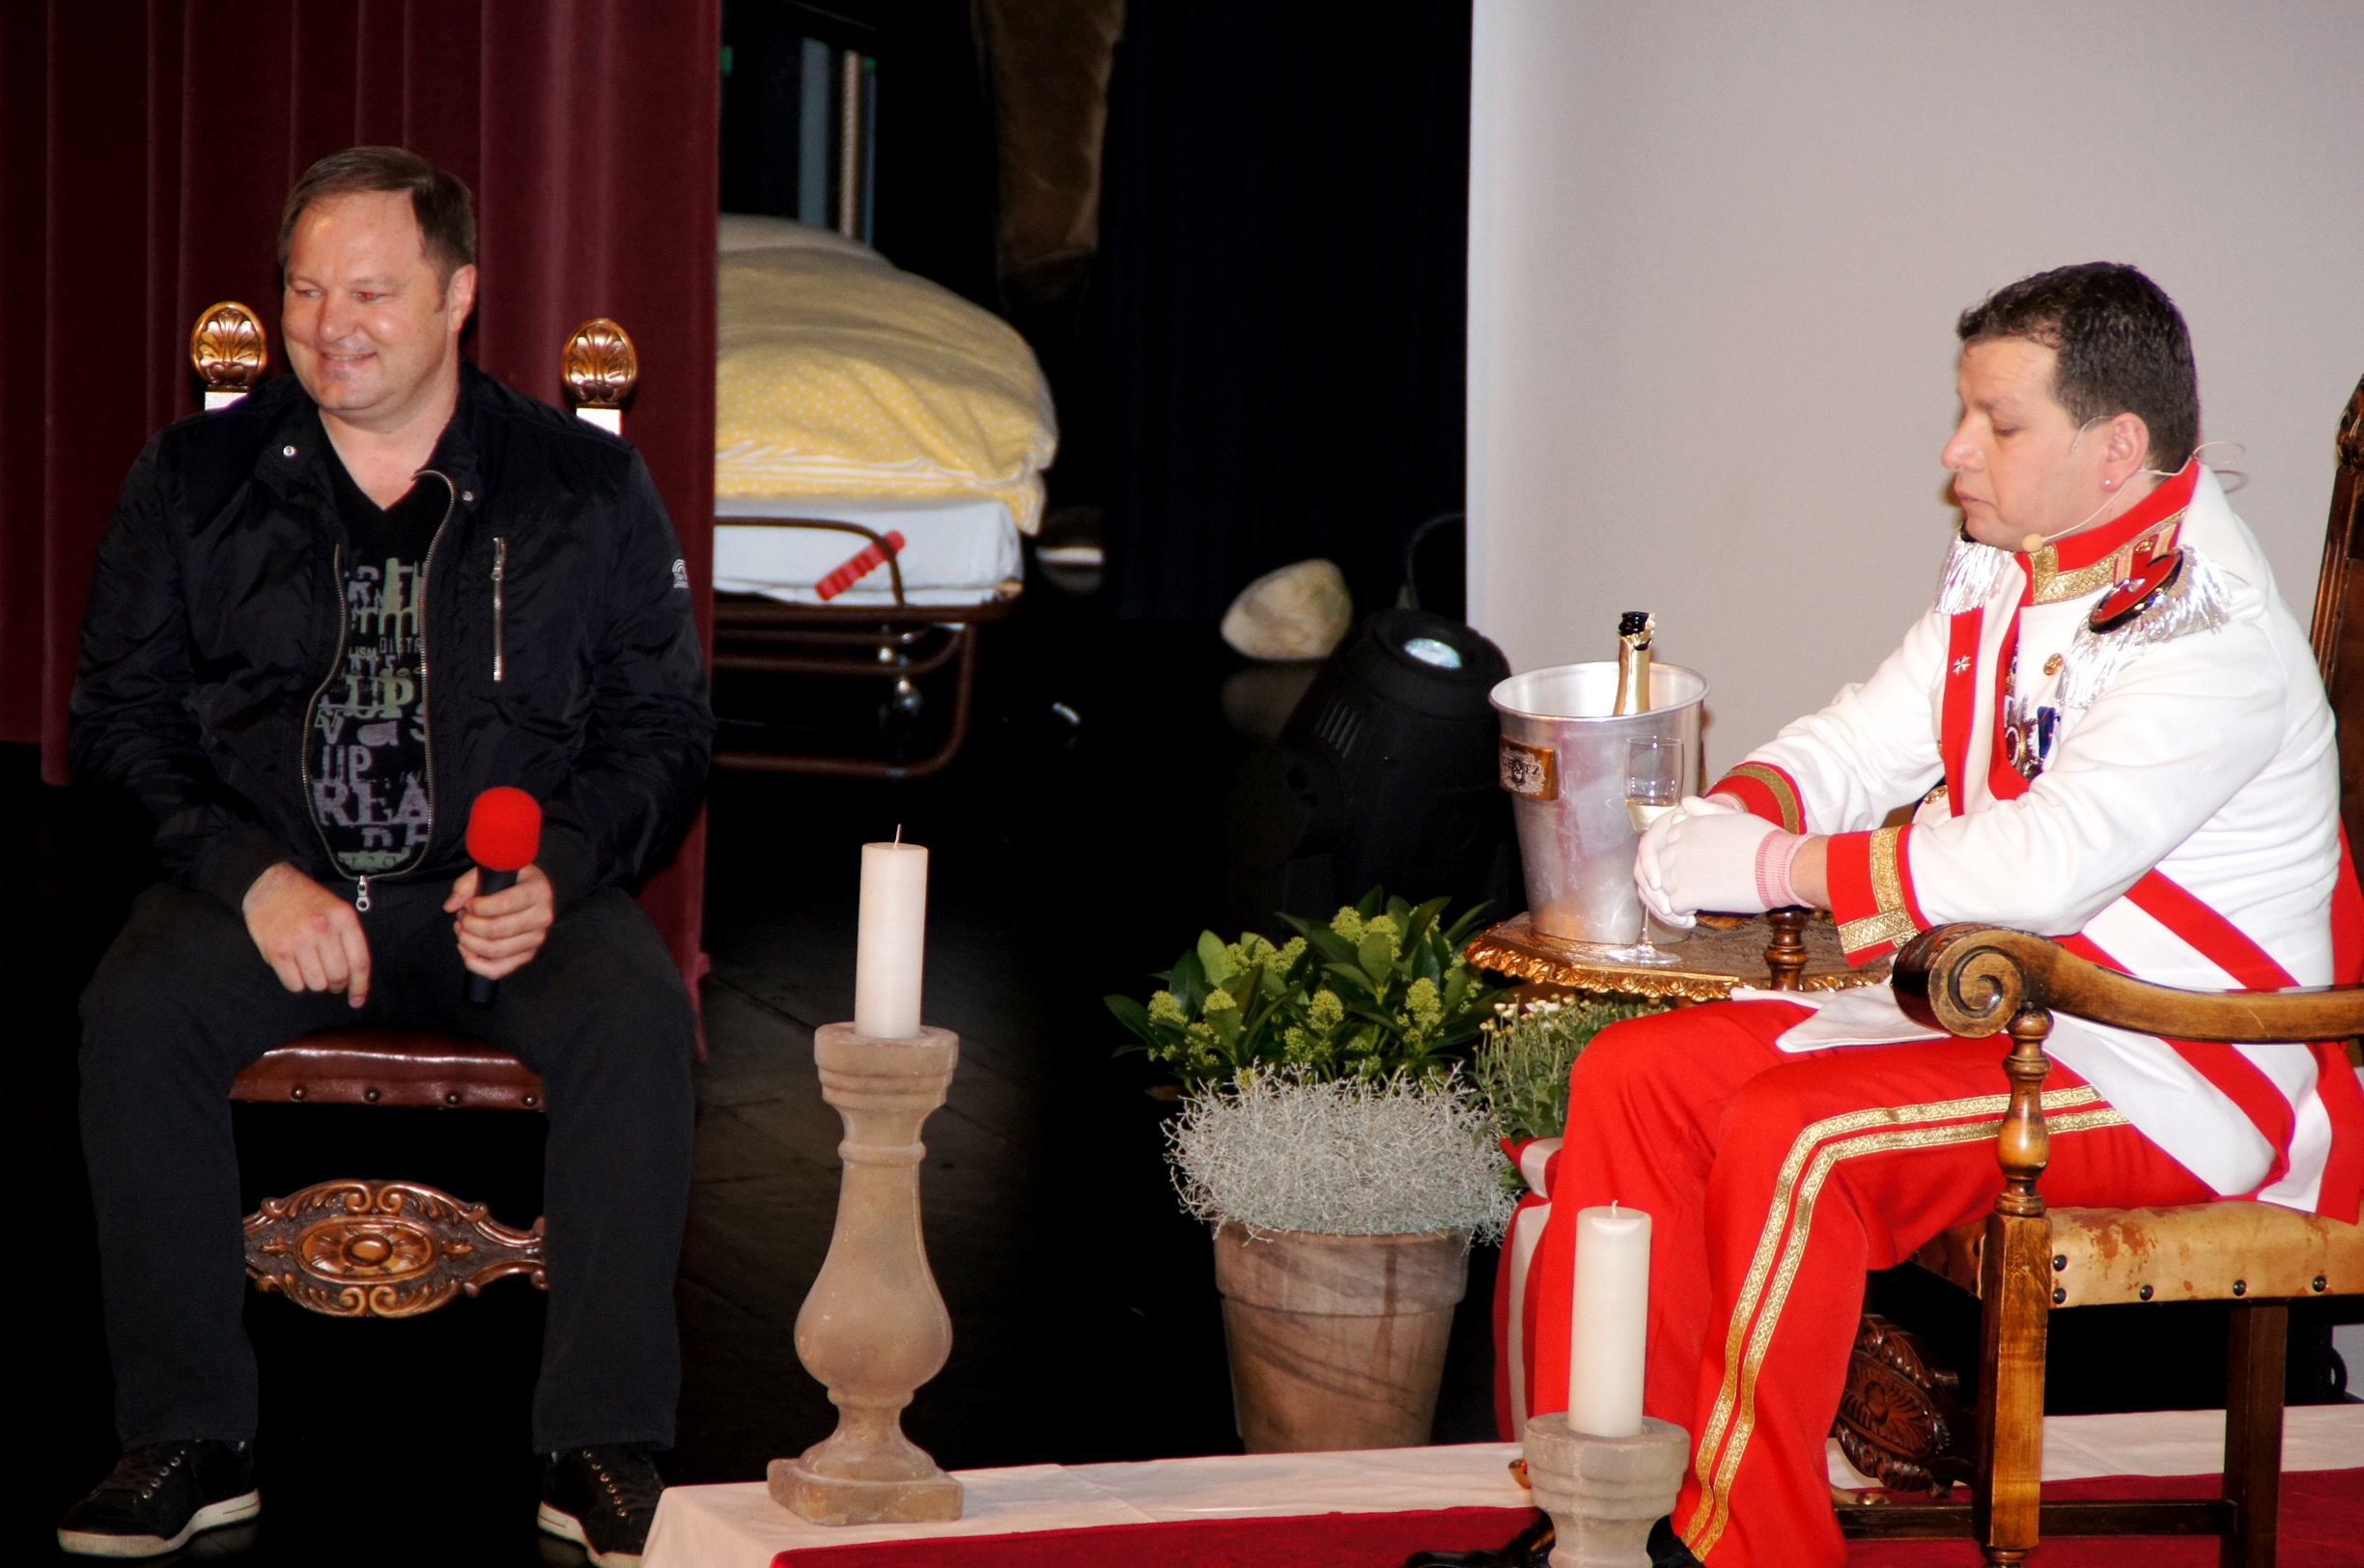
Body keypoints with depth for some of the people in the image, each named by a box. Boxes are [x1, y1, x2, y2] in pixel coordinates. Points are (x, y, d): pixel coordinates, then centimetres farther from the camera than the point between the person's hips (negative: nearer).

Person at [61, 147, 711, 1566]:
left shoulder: (588, 487, 6)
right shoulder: (196, 478, 8)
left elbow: (663, 727, 7)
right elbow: (123, 714, 6)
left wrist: (554, 876, -12)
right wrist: (255, 874, -11)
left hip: (517, 884, -1)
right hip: (263, 875, 1)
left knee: (637, 1017, -31)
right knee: (138, 1012, -29)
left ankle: (605, 1447, -21)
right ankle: (191, 1440, -19)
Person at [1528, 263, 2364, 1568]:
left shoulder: (2207, 631, -20)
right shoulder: (2002, 572, 9)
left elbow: (2042, 866, -31)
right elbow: (1865, 737, 13)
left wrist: (1778, 867, -26)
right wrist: (1731, 812, -10)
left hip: (2171, 1080, -10)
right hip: (1991, 1012, 10)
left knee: (1793, 1133, -30)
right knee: (1635, 1076, -3)